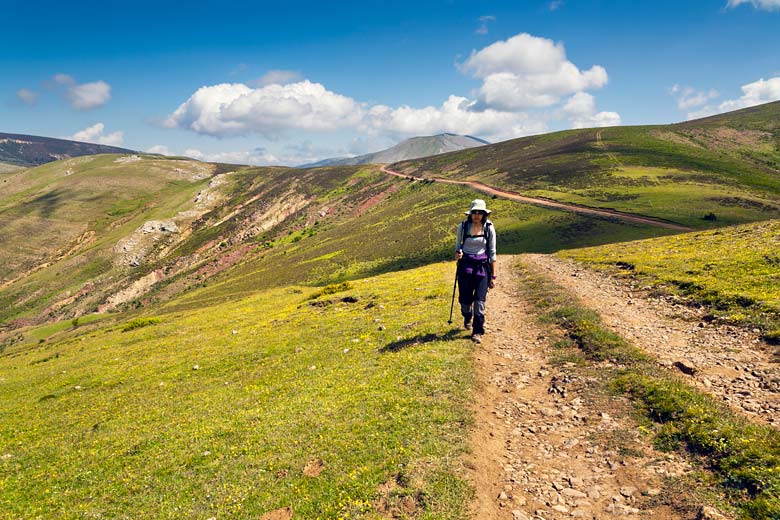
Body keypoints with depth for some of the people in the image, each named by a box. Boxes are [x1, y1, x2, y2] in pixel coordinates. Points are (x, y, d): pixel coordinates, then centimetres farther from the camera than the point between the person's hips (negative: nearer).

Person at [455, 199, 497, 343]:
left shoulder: (489, 228, -2)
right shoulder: (463, 226, 0)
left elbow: (492, 253, 2)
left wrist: (493, 275, 2)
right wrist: (457, 253, -12)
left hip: (482, 267, -1)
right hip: (465, 265, 1)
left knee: (480, 300, -7)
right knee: (465, 299, 3)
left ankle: (477, 332, 6)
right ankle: (467, 318, 39)